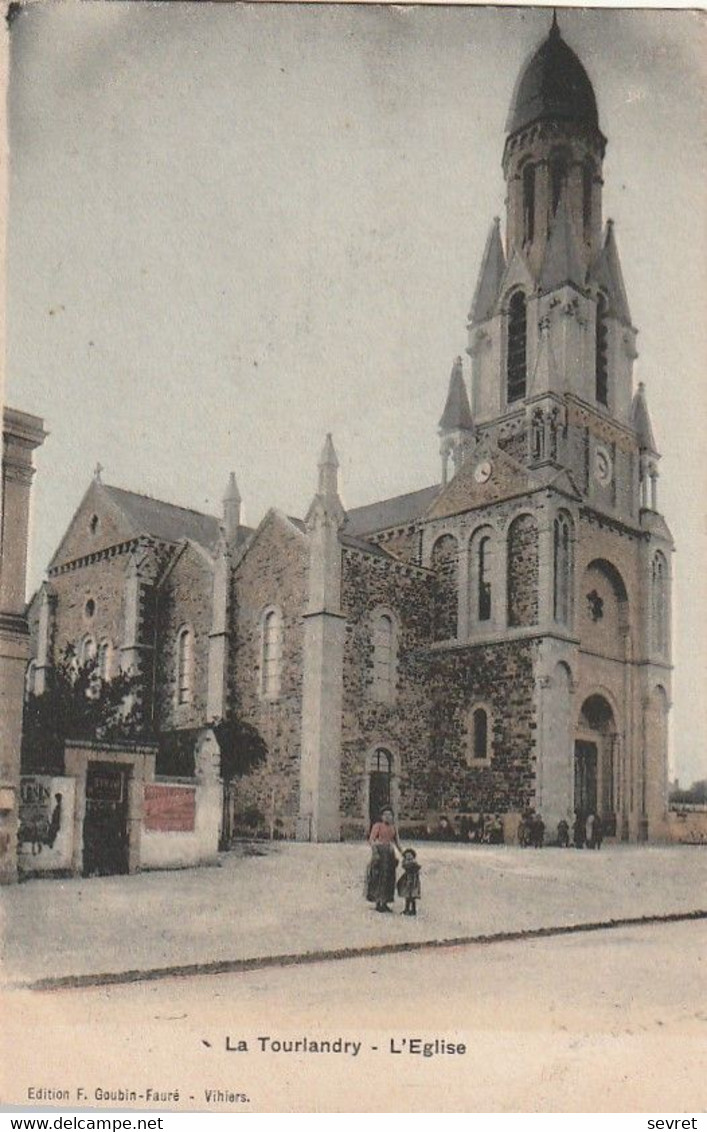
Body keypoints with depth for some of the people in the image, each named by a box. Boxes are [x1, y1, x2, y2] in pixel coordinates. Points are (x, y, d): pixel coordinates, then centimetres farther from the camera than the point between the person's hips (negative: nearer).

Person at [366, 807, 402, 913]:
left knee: (388, 879, 8)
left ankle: (385, 903, 16)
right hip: (379, 853, -7)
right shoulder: (377, 825, -7)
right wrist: (375, 852, -26)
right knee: (379, 878, -6)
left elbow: (396, 841, 20)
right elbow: (371, 840, -14)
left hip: (389, 853, 7)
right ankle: (378, 904, -1)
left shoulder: (393, 827, 13)